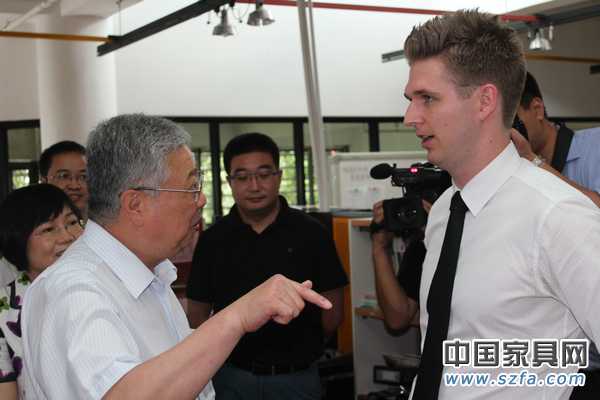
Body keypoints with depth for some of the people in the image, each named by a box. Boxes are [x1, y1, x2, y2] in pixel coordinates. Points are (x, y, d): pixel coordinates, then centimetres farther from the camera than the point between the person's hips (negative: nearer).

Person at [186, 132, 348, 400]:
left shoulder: (312, 234, -4)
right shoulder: (213, 239, 0)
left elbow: (332, 312, 1)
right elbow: (198, 313, 4)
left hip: (297, 378, -1)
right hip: (231, 377, 1)